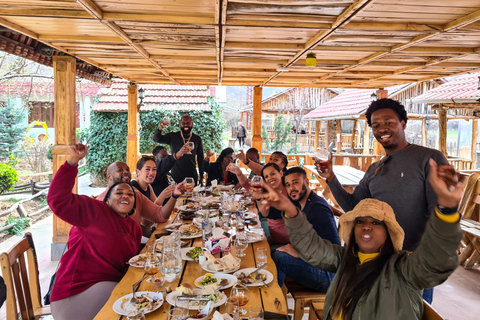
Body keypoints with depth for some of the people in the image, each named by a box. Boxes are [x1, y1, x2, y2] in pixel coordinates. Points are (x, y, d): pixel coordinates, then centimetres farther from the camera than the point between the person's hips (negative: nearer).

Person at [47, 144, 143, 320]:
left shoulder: (135, 228, 13)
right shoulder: (96, 211, -6)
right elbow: (59, 199, -19)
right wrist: (73, 161, -25)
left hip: (111, 284, 7)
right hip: (79, 291, -7)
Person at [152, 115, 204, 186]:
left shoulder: (197, 139, 6)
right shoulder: (173, 136, 3)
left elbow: (200, 159, 11)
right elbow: (156, 139, -10)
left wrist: (201, 177, 9)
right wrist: (160, 129, -31)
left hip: (192, 177, 1)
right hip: (176, 177, -1)